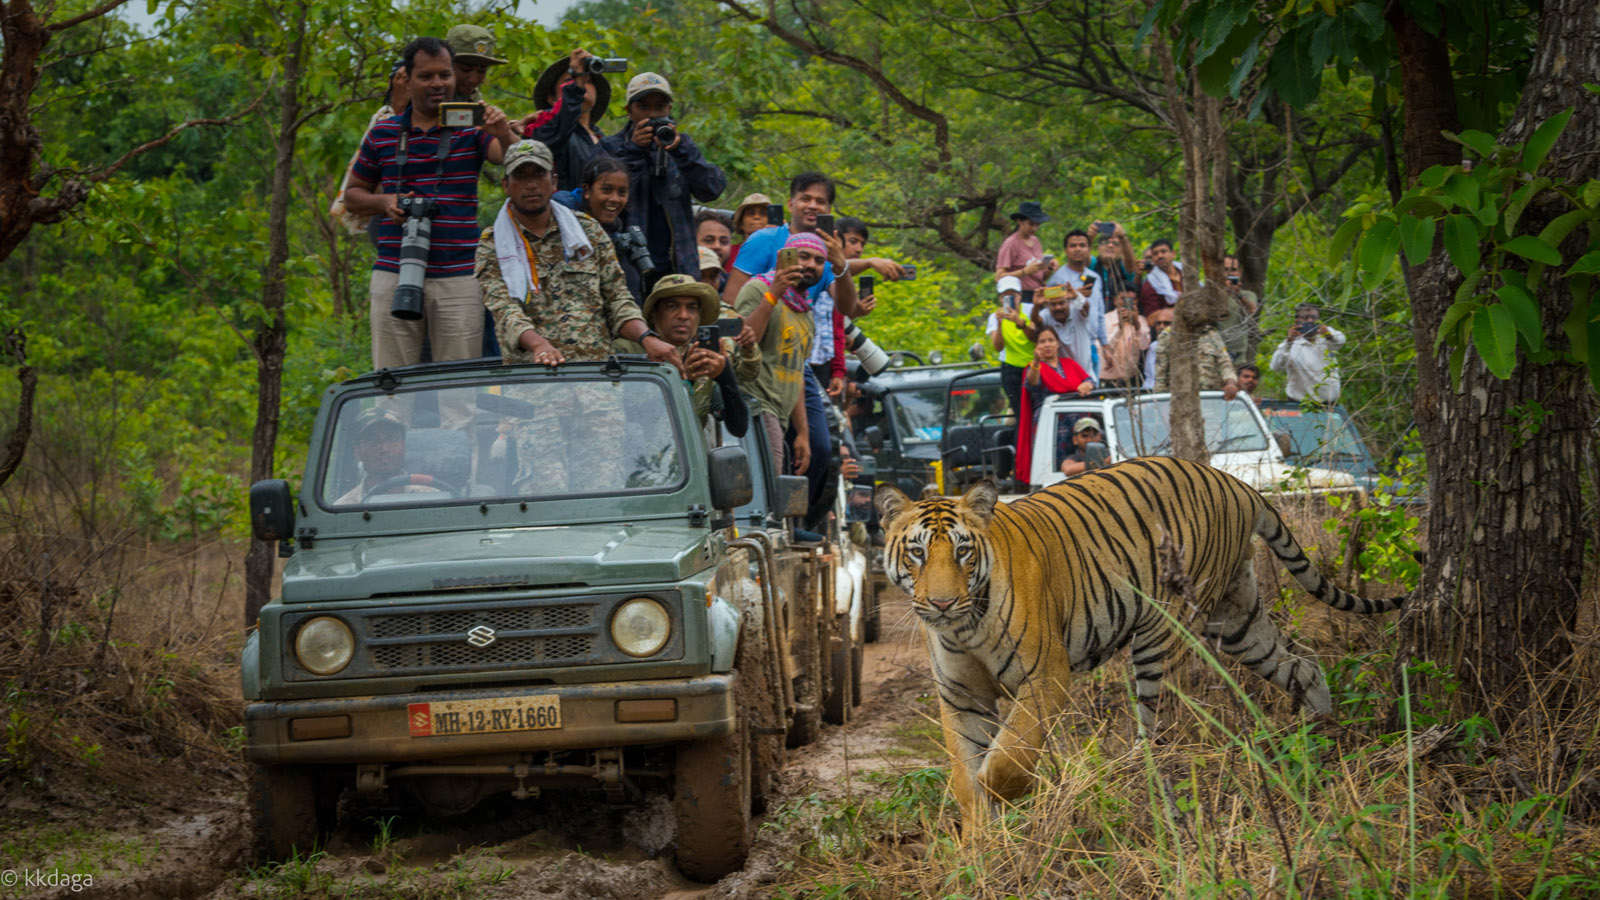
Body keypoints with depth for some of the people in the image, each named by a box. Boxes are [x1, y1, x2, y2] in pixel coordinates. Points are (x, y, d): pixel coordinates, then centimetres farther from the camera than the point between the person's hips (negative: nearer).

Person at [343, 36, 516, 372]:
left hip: (458, 278, -2)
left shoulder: (471, 126, 4)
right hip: (394, 277, 2)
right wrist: (384, 202, -1)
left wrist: (504, 135, -35)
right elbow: (353, 193, 20)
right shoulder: (382, 134, 11)